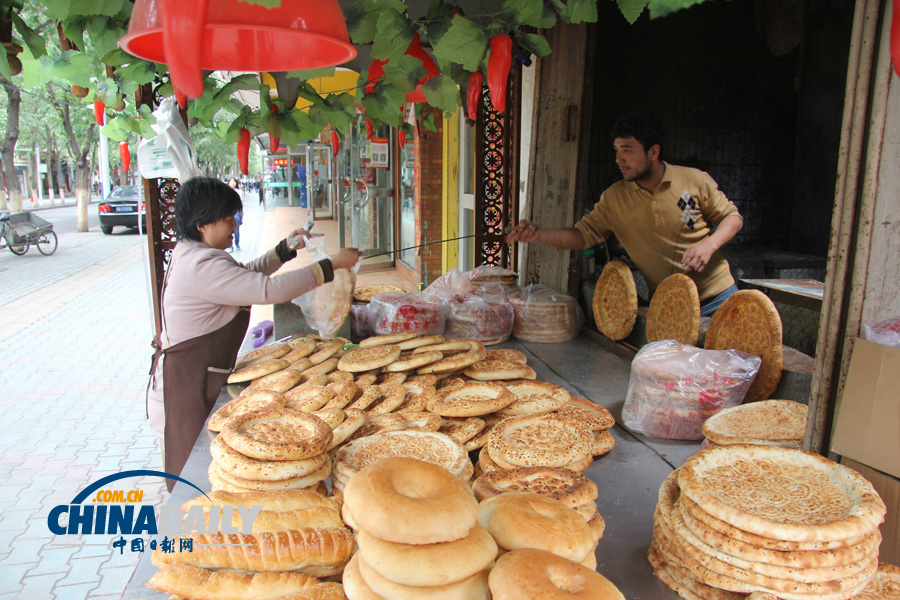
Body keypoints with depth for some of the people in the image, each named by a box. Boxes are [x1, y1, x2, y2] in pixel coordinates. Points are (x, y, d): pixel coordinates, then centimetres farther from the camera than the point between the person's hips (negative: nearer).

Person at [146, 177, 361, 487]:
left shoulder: (190, 254, 10)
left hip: (197, 375, 10)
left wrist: (287, 249, 12)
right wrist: (331, 265, -22)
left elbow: (245, 274, 23)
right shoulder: (201, 266, -24)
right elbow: (270, 289, -29)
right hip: (187, 383, -10)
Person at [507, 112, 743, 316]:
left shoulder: (694, 180, -6)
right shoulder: (614, 197, -1)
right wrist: (537, 234, -16)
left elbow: (732, 216, 3)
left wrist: (709, 245, -17)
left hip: (718, 297, -1)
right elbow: (583, 235, -1)